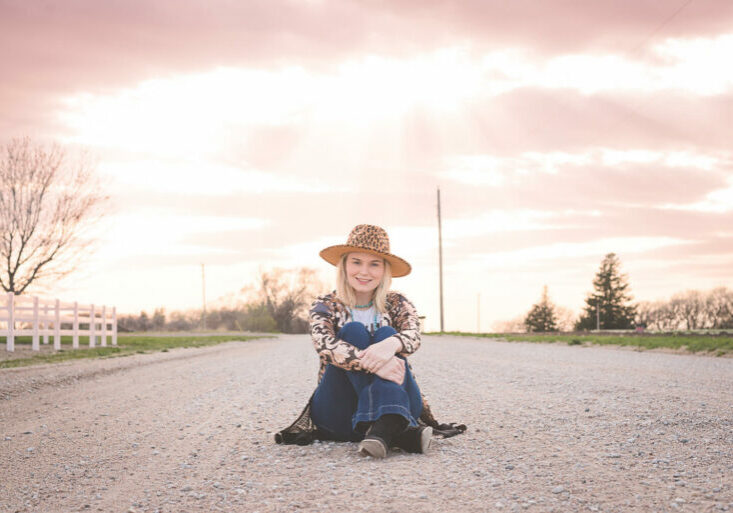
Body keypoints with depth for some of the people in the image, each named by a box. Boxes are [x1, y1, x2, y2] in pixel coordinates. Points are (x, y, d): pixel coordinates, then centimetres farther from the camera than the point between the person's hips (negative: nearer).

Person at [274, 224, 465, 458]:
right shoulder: (326, 306, 6)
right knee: (353, 330, -21)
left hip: (396, 405, 1)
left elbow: (413, 336, -14)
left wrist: (391, 344, -40)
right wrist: (373, 363, -37)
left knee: (386, 333, -21)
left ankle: (384, 425, -48)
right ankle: (398, 431, -43)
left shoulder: (397, 305, 10)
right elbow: (325, 346, -17)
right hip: (338, 418, -1)